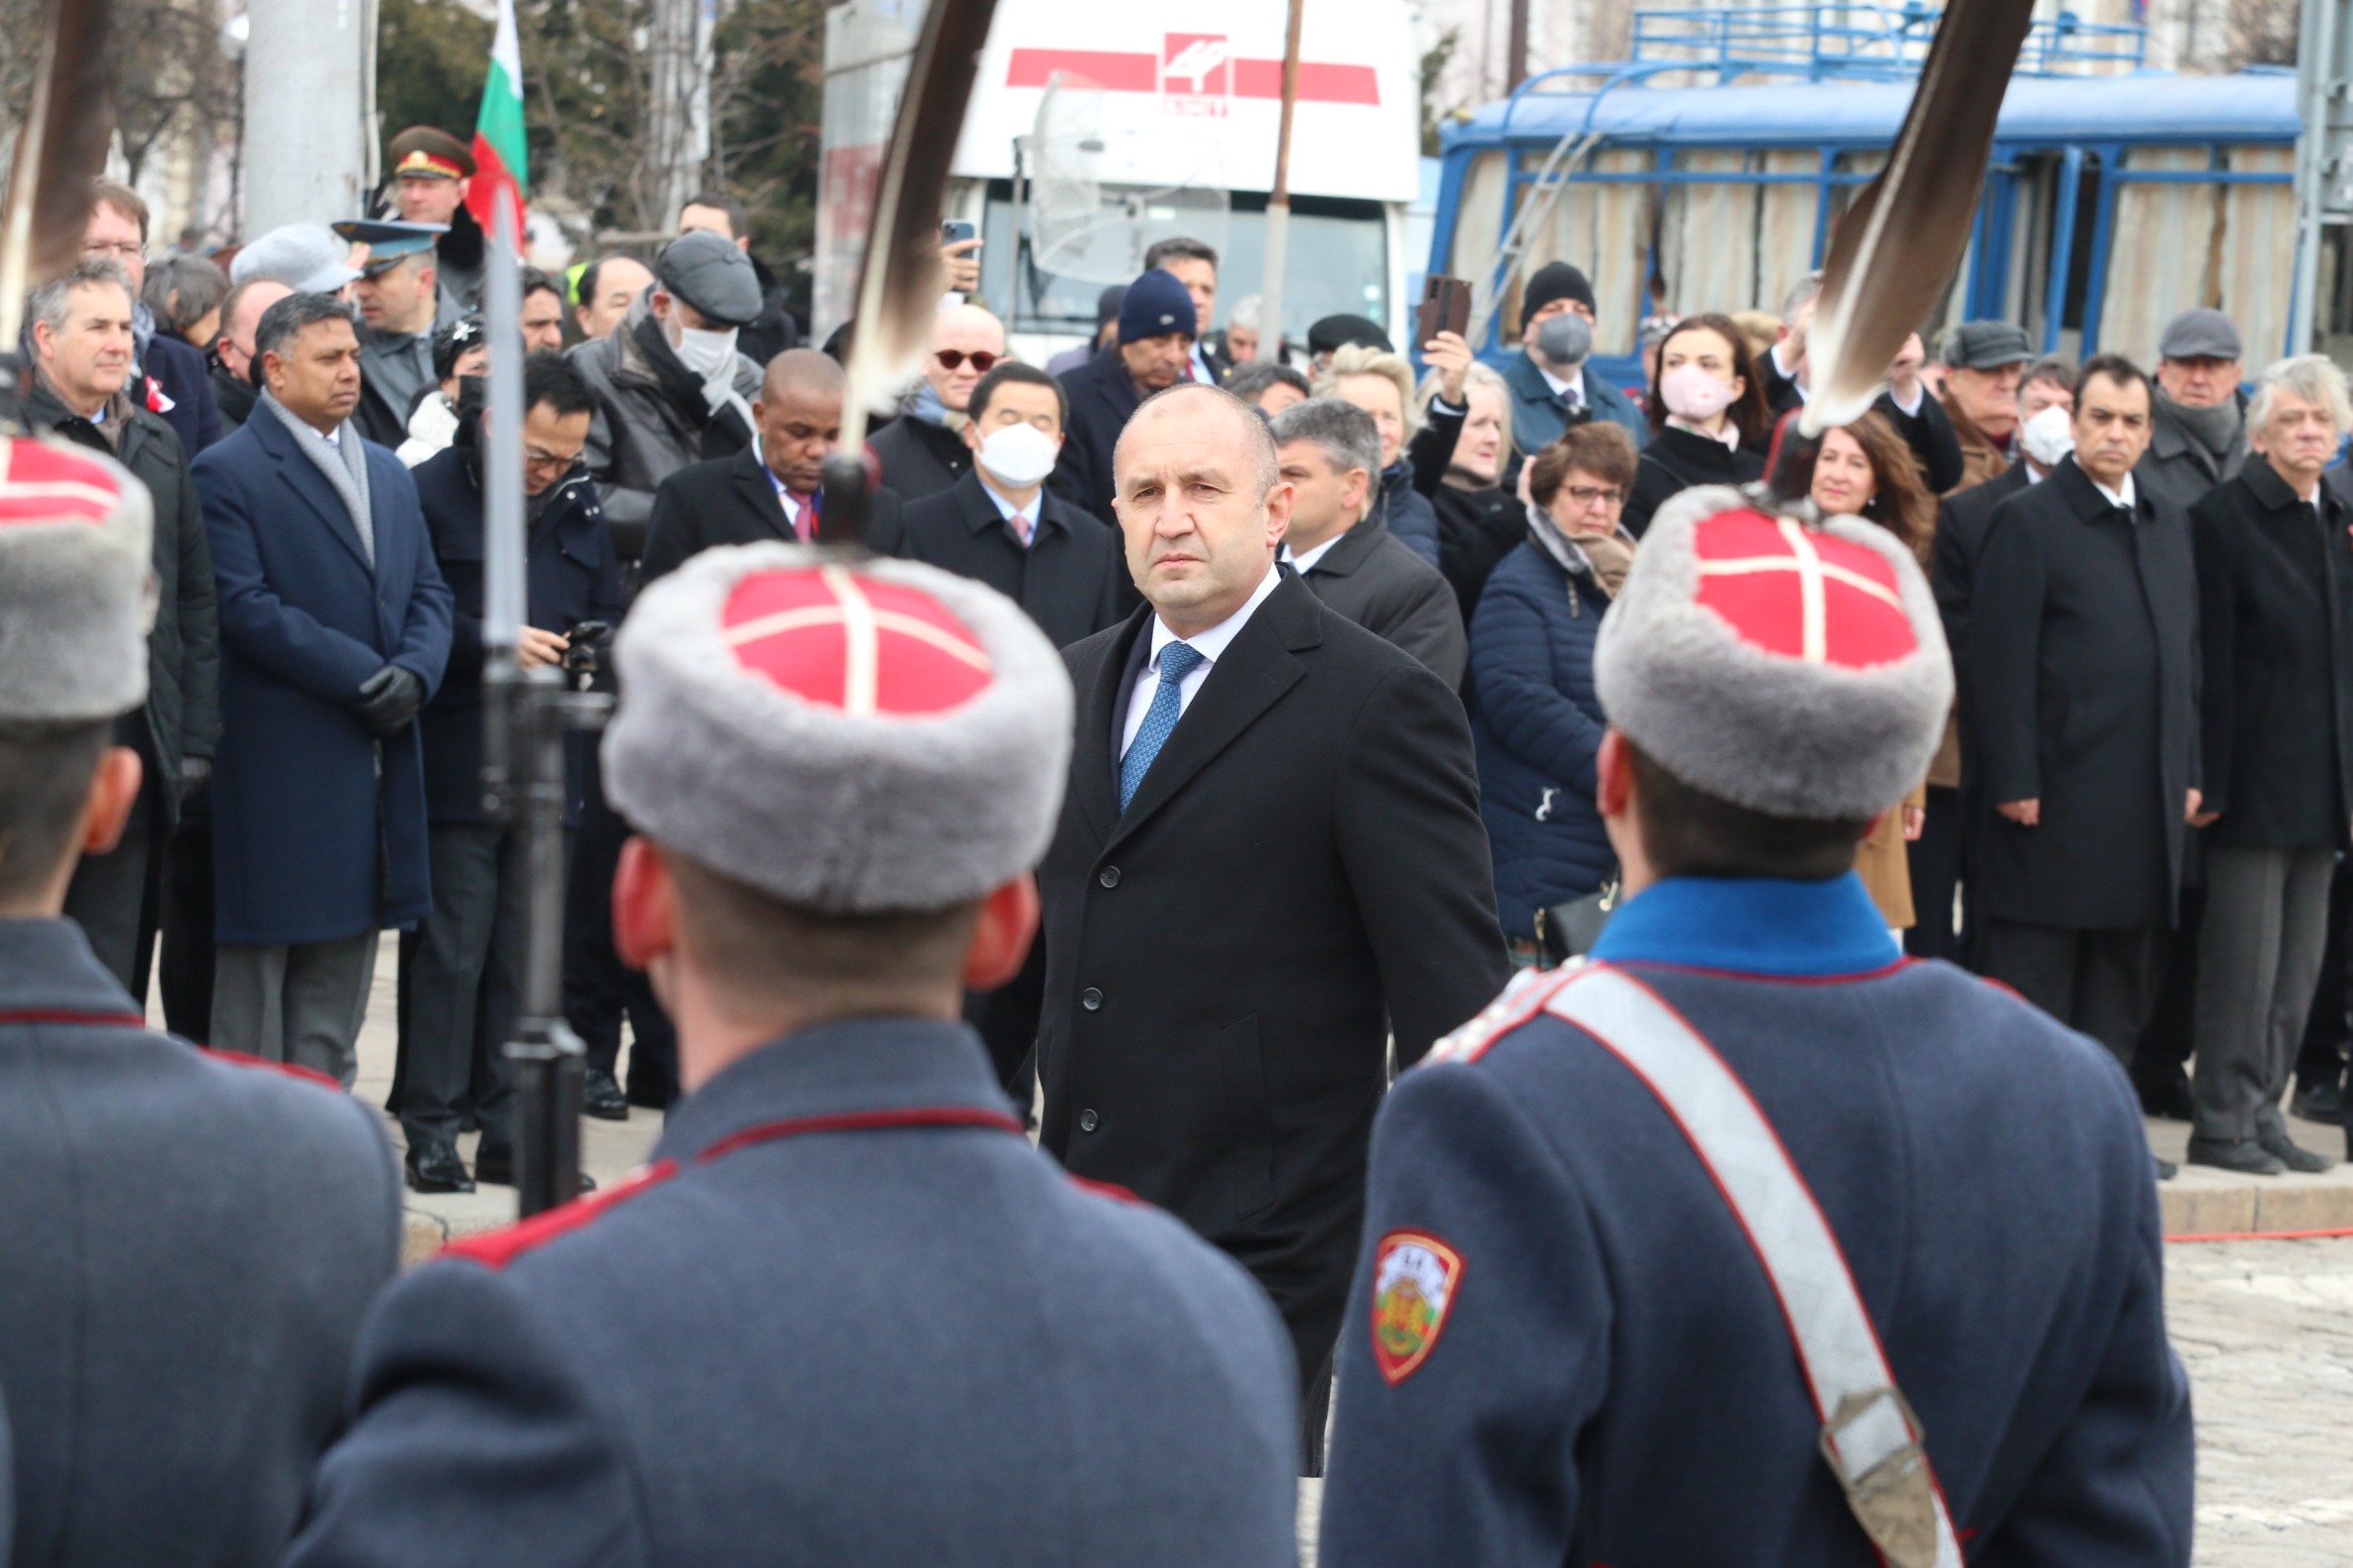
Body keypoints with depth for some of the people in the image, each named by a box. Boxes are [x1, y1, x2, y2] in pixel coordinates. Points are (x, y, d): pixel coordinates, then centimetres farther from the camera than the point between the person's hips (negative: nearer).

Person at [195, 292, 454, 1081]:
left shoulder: (388, 473, 17)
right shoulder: (228, 473, -6)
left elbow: (428, 592, 13)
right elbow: (246, 606, -15)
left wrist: (414, 673, -8)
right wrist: (365, 676, -17)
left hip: (373, 751, 7)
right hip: (277, 769, -7)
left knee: (339, 982, 10)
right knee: (259, 959, -1)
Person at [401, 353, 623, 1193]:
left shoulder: (577, 505, 14)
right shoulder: (430, 492, -6)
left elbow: (609, 611, 20)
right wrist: (493, 643, -19)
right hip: (453, 767, -6)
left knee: (527, 950, 8)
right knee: (450, 949, -4)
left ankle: (508, 1127, 14)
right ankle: (430, 1130, 2)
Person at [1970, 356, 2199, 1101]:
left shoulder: (2169, 524, 15)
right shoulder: (2028, 520, -5)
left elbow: (2185, 655, 18)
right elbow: (2001, 662, -10)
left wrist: (2188, 773, 11)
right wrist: (2014, 782, -15)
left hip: (2147, 808, 6)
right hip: (2056, 801, -6)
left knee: (2118, 989, 11)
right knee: (2033, 984, -1)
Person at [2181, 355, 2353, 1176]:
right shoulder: (2222, 517, -8)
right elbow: (2208, 660, -12)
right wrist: (2208, 777, -16)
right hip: (2252, 783, -7)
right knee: (2243, 958, -4)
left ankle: (2262, 1112, 16)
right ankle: (2223, 1121, 3)